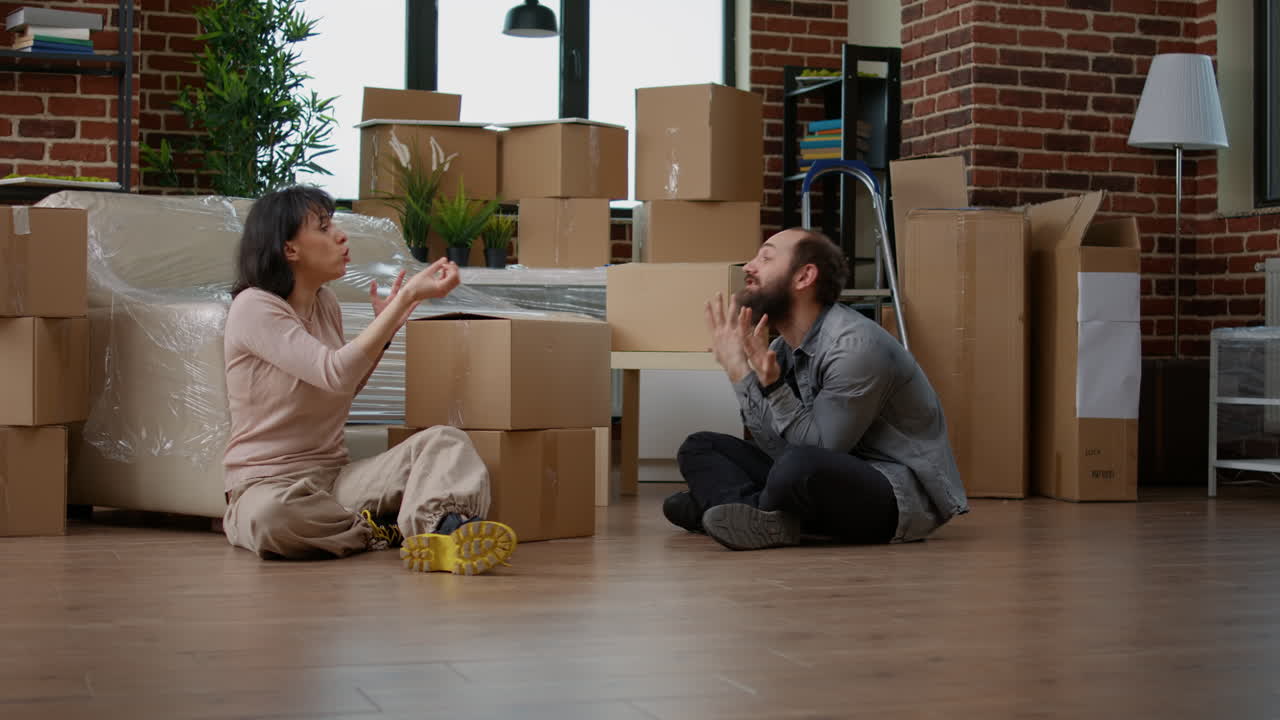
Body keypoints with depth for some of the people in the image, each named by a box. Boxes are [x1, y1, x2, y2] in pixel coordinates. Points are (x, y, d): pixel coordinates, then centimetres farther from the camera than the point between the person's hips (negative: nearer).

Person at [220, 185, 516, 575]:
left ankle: (446, 528, -51)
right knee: (275, 513, -43)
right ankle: (392, 530, -20)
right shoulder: (253, 308, -12)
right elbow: (334, 374, -26)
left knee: (445, 440, -19)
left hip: (335, 475, 7)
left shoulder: (325, 302, 12)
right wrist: (407, 297, -25)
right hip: (269, 483, -6)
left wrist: (385, 326, 11)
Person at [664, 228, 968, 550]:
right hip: (834, 480, 8)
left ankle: (719, 501, -11)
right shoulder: (782, 349, 4)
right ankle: (758, 517, -20)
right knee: (699, 448, 4)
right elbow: (779, 451, -4)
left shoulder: (855, 346, -22)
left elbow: (818, 451, -22)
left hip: (905, 493, -8)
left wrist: (771, 382, -28)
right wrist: (738, 371, -6)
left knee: (802, 467, -39)